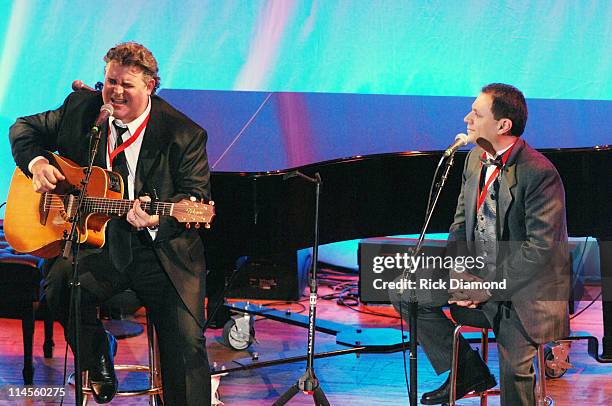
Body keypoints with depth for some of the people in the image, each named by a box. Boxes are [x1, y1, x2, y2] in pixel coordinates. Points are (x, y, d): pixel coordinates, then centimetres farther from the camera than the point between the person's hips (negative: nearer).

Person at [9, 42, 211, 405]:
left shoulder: (183, 134, -7)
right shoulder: (81, 109, 5)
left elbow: (196, 195, -10)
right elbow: (25, 128, 19)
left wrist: (157, 218, -30)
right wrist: (36, 162, -4)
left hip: (162, 250, -2)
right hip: (100, 243, 3)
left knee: (186, 342, -19)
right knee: (60, 284, -28)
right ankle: (98, 362, 3)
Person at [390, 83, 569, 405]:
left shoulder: (539, 173, -20)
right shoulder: (476, 158, 5)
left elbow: (540, 248, -22)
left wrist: (488, 286, -21)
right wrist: (458, 275, -4)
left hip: (521, 287, -7)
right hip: (477, 273, 7)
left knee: (515, 372, -18)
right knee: (403, 291, -4)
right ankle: (468, 372, 3)